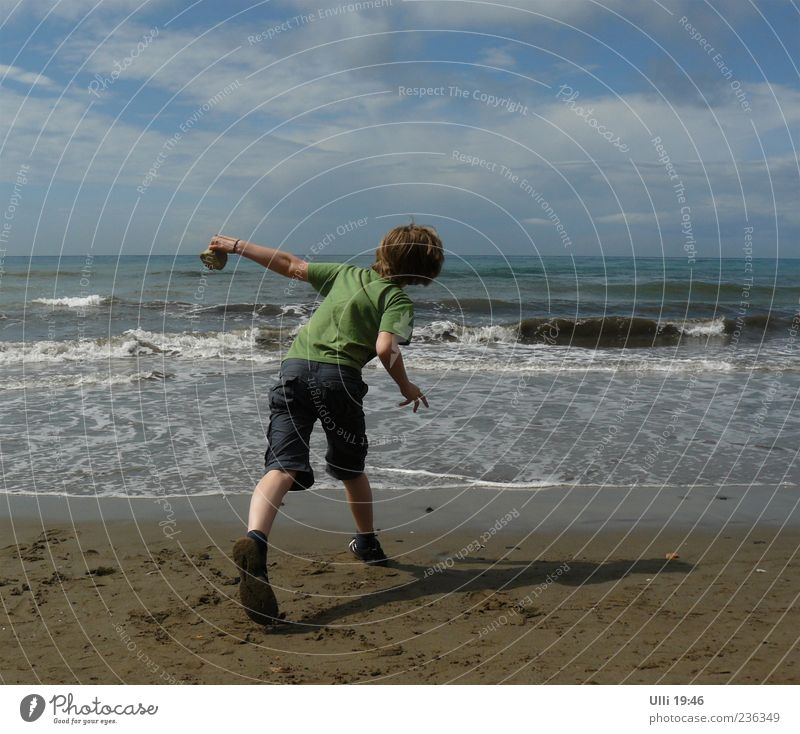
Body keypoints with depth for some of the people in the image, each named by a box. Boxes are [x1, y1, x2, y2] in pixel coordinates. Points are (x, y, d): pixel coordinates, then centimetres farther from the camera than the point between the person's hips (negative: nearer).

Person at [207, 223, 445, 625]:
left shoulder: (346, 273, 22)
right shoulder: (399, 299, 7)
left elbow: (290, 265, 25)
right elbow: (385, 347, -10)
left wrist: (236, 245, 36)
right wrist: (406, 387, 6)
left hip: (295, 366, 3)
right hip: (339, 376, -3)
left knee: (282, 466, -14)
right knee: (350, 469, 21)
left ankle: (254, 540, -39)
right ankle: (367, 543, 41)